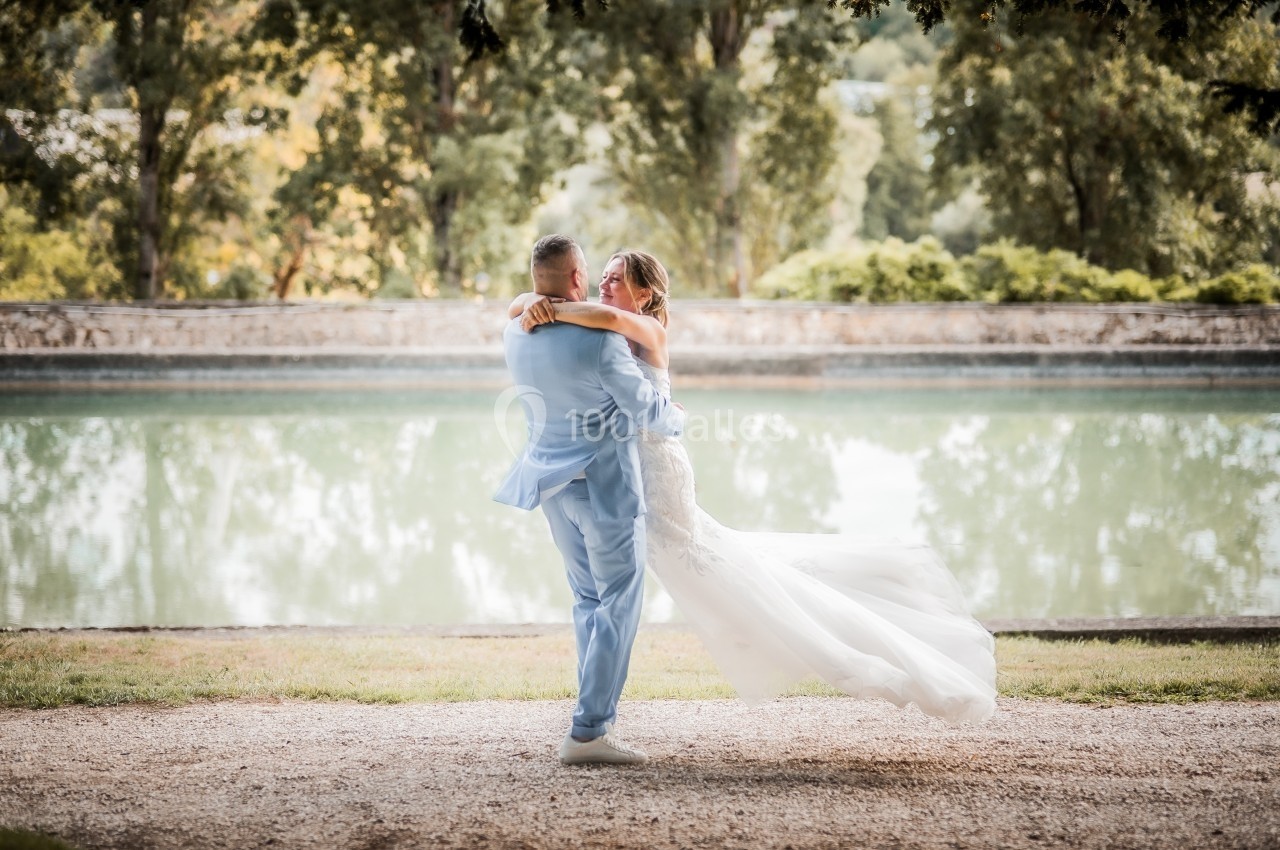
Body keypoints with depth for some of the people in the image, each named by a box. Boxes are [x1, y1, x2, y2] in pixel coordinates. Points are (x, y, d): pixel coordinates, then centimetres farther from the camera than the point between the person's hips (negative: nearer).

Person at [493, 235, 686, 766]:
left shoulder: (515, 334, 1)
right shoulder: (598, 339, -20)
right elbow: (645, 408, -12)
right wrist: (676, 419, 10)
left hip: (551, 480, 7)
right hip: (604, 482, -7)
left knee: (588, 599, 17)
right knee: (618, 605, -1)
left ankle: (599, 717, 18)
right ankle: (588, 731, -6)